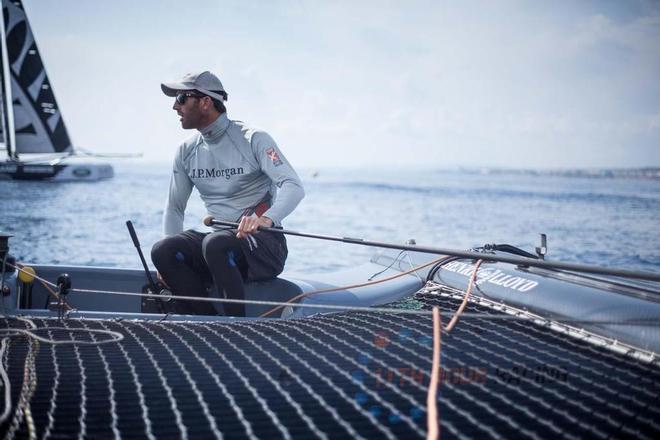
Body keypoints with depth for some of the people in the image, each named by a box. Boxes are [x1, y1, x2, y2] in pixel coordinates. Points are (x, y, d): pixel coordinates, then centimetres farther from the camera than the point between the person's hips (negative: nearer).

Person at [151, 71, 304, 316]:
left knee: (215, 243, -36)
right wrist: (172, 257, -1)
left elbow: (293, 187, -18)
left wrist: (266, 219, -39)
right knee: (162, 251, -20)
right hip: (221, 239, 6)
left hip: (264, 243, -5)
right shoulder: (186, 152, 11)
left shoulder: (253, 140, -7)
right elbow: (174, 208, 16)